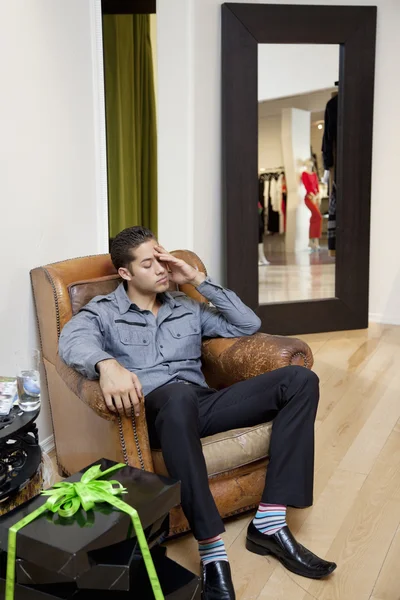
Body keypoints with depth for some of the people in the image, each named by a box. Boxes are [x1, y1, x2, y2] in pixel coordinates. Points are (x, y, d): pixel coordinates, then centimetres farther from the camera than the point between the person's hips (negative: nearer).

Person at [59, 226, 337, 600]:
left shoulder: (188, 308, 23)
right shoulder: (103, 311, 9)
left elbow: (249, 324, 16)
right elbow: (72, 340, -14)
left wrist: (199, 281, 10)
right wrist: (107, 364, -39)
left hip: (203, 405, 5)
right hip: (155, 410, -5)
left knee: (300, 380, -13)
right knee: (179, 393, -43)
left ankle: (269, 523, -19)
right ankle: (212, 553, -38)